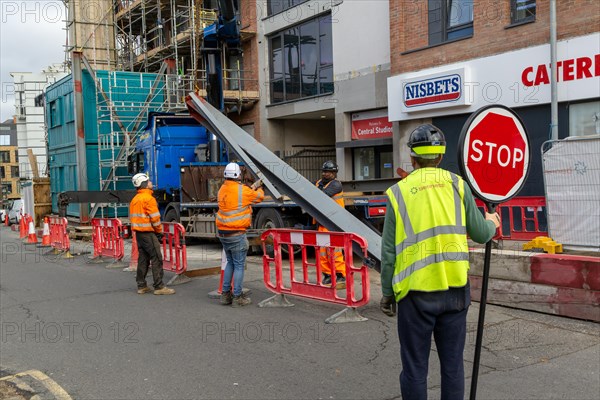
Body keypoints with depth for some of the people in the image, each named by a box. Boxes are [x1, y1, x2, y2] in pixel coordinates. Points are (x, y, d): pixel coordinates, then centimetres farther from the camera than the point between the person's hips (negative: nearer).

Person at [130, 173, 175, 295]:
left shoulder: (135, 199, 14)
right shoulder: (148, 198, -14)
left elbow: (133, 217, 17)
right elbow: (155, 218, -16)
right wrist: (159, 232, -3)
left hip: (138, 232, 9)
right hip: (148, 233, -9)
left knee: (143, 258, 13)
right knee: (156, 259, -7)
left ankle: (141, 286, 17)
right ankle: (159, 287, -7)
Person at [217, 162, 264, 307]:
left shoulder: (222, 190, 6)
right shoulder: (242, 190, -14)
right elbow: (259, 197, 1)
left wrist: (253, 187, 25)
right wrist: (259, 189, 23)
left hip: (222, 233, 7)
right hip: (236, 234, -7)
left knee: (230, 262, 20)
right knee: (239, 265, 2)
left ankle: (225, 294, 22)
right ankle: (237, 297, 6)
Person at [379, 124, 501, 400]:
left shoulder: (398, 192, -3)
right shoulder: (457, 185, 0)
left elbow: (389, 252, -3)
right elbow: (480, 234, 5)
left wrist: (387, 293, 8)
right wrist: (491, 223, 28)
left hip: (416, 293, -2)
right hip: (454, 289, 2)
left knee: (415, 368, 10)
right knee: (453, 365, 15)